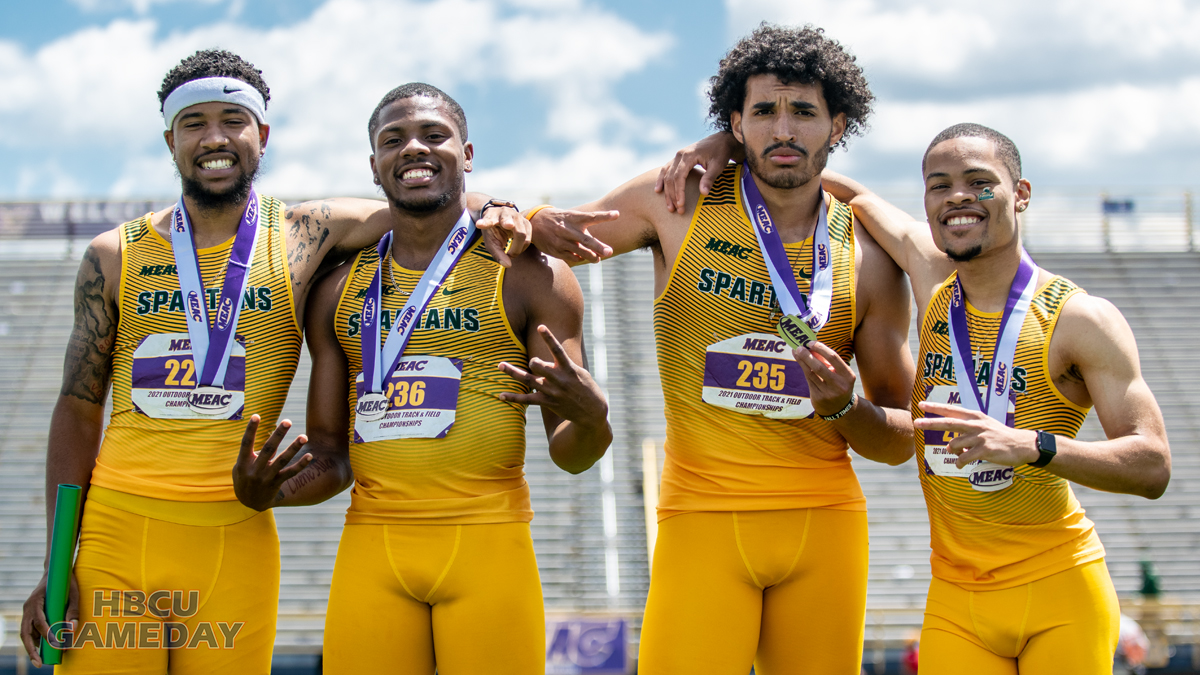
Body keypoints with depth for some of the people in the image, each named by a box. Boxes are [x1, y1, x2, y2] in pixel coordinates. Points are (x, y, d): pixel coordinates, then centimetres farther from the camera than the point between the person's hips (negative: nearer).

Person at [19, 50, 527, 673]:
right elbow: (79, 410, 8)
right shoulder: (113, 257, 7)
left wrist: (499, 213, -16)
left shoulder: (306, 236, 5)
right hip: (115, 526, 1)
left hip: (236, 539, 0)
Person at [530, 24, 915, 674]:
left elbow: (903, 439, 9)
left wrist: (845, 409, -13)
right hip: (702, 517, -2)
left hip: (825, 521, 2)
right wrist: (530, 225, -9)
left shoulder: (870, 258, 4)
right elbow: (559, 235, 14)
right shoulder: (678, 201, 1)